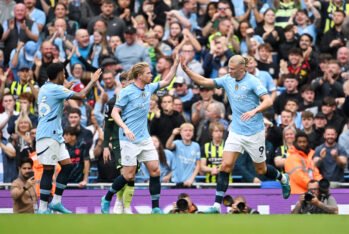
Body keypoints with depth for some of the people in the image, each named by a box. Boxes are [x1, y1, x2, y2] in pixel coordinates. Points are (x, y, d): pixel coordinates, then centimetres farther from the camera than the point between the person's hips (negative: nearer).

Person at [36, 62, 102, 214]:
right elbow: (81, 95, -15)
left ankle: (56, 201, 10)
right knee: (48, 170, -8)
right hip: (48, 136, -10)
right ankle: (43, 209, -7)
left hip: (55, 135, 10)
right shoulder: (55, 89, -13)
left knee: (67, 166, 9)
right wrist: (93, 81, -2)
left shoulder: (45, 88, 15)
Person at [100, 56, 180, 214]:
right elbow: (115, 112, -10)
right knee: (129, 175, -6)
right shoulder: (127, 92, -10)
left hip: (145, 138, 7)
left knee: (155, 170, -3)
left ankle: (156, 208, 1)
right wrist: (125, 128, -25)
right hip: (129, 140, -7)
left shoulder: (149, 88, 9)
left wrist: (176, 62, 11)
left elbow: (166, 81, 21)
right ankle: (107, 199, 15)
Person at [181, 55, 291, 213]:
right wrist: (186, 70, -8)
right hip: (236, 131, 4)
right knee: (226, 166, -10)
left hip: (254, 132, -4)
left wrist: (254, 111, -39)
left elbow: (268, 101, -22)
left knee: (261, 170, 8)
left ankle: (282, 179, 41)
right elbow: (203, 81, 6)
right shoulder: (227, 80, 2)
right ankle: (217, 205, -11)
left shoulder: (252, 81, -14)